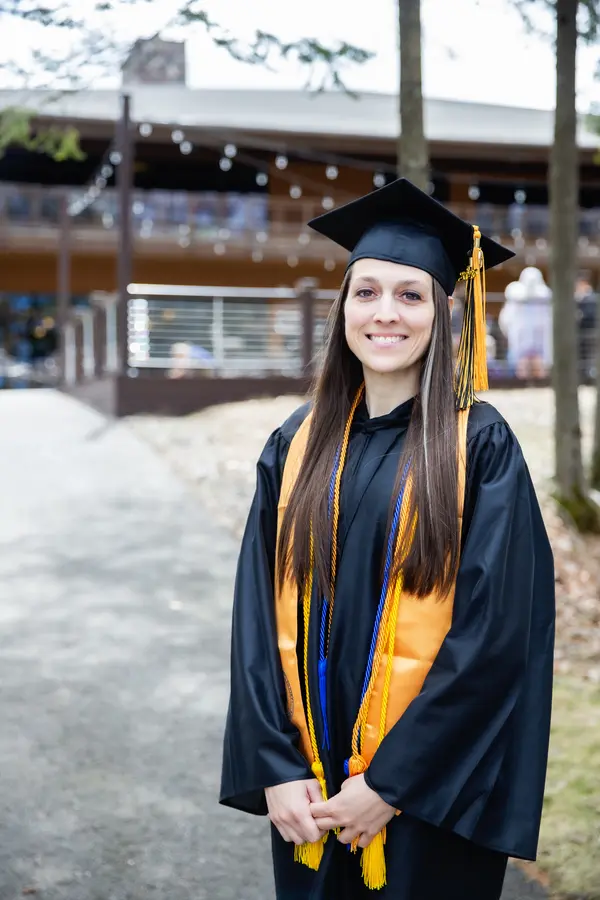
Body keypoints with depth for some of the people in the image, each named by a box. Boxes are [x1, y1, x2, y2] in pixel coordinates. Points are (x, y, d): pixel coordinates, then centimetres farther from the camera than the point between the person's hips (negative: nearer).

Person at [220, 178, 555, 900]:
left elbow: (495, 632, -14)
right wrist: (275, 767, -9)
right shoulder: (297, 446, 1)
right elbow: (260, 616, 0)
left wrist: (389, 782, -15)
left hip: (433, 791, -3)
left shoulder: (480, 447, -9)